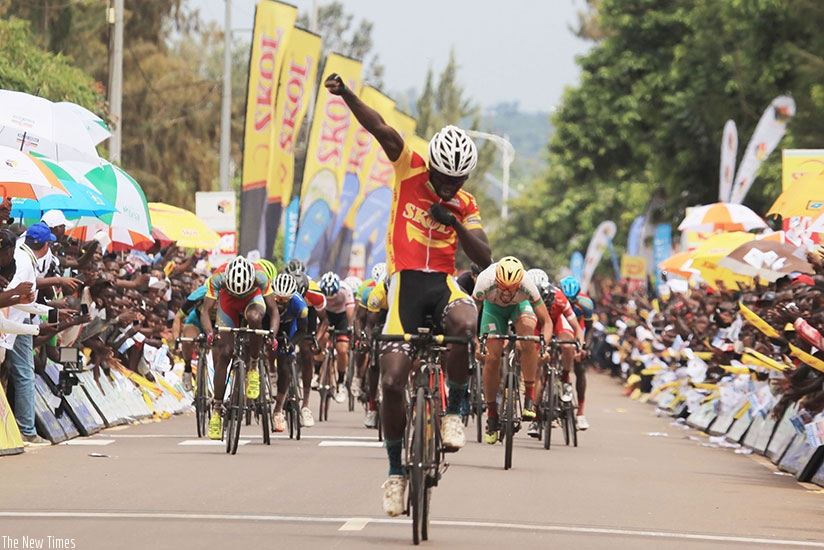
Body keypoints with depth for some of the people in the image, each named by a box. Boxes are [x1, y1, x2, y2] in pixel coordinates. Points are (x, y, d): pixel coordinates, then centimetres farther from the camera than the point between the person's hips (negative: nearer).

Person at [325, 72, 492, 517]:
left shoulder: (466, 206, 8)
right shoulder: (410, 172, 3)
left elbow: (484, 258, -1)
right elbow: (381, 129, -11)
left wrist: (455, 223, -15)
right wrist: (346, 95, -24)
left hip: (444, 283, 1)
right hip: (406, 282, -1)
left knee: (465, 324, -36)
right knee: (392, 380, -9)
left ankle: (454, 412, -16)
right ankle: (395, 471, 9)